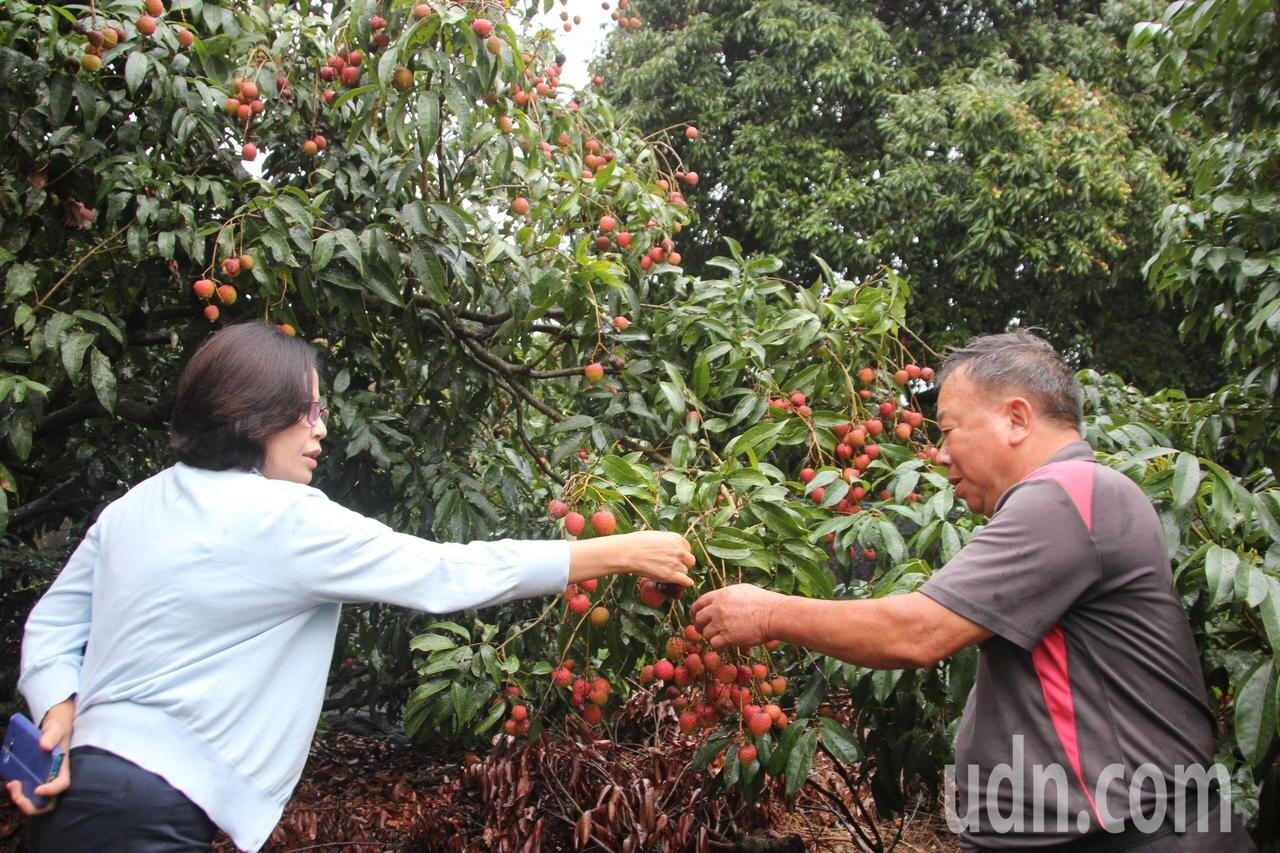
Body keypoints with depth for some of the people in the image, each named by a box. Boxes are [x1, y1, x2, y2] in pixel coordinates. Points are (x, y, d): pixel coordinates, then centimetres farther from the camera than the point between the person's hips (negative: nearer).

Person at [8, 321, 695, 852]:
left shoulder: (134, 508, 8)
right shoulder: (284, 520, -17)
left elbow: (51, 626, 12)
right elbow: (451, 575, -16)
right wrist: (621, 552, -10)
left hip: (78, 792, 9)